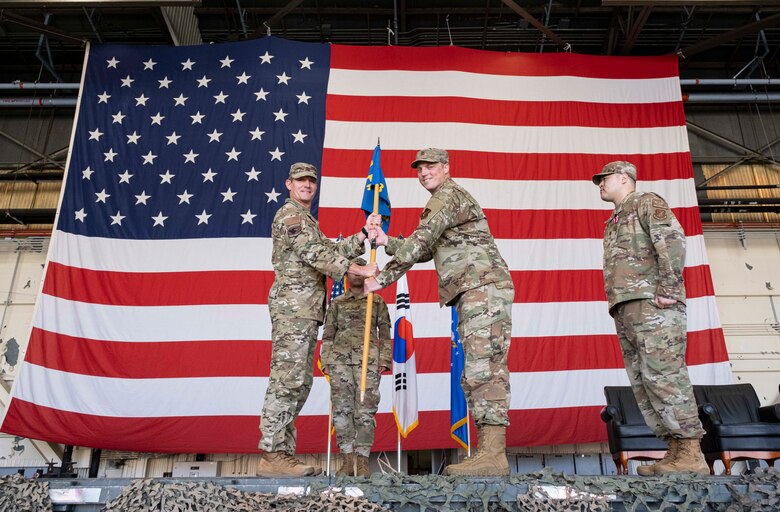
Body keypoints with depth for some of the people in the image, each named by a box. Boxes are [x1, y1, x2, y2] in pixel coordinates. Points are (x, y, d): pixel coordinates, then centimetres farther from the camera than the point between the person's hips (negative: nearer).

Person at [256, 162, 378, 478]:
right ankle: (271, 457, -10)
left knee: (299, 383, 8)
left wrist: (363, 236, 10)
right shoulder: (290, 215, -4)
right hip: (292, 305, -10)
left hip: (306, 310, 10)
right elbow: (315, 254, -15)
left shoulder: (307, 221, 28)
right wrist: (360, 271, -14)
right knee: (287, 380, -12)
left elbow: (332, 250, 21)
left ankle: (283, 452, 12)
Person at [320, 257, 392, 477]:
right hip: (340, 358, 1)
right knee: (342, 409, -3)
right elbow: (328, 334, 15)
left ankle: (363, 459, -2)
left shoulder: (377, 301, 15)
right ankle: (347, 459, 2)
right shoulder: (337, 303, 17)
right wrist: (326, 362, 5)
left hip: (368, 359, -1)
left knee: (365, 409, -6)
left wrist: (384, 360, 0)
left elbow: (385, 333, 11)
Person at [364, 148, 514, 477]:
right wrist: (387, 243, 14)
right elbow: (424, 251, 26)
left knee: (482, 367, -17)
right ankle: (490, 453, 4)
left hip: (483, 286, -10)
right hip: (475, 293, 10)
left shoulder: (448, 195, -1)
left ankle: (493, 454, -20)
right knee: (481, 370, 4)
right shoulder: (446, 202, 31)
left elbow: (420, 242, -12)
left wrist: (382, 278, -11)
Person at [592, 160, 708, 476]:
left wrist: (667, 287, -18)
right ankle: (676, 453, 5)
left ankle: (691, 455, -11)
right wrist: (617, 308, 15)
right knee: (642, 382, 3)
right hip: (625, 308, 9)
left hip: (652, 303, -9)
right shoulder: (614, 223, 30)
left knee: (663, 374, -15)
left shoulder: (647, 203, 6)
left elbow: (673, 239, -10)